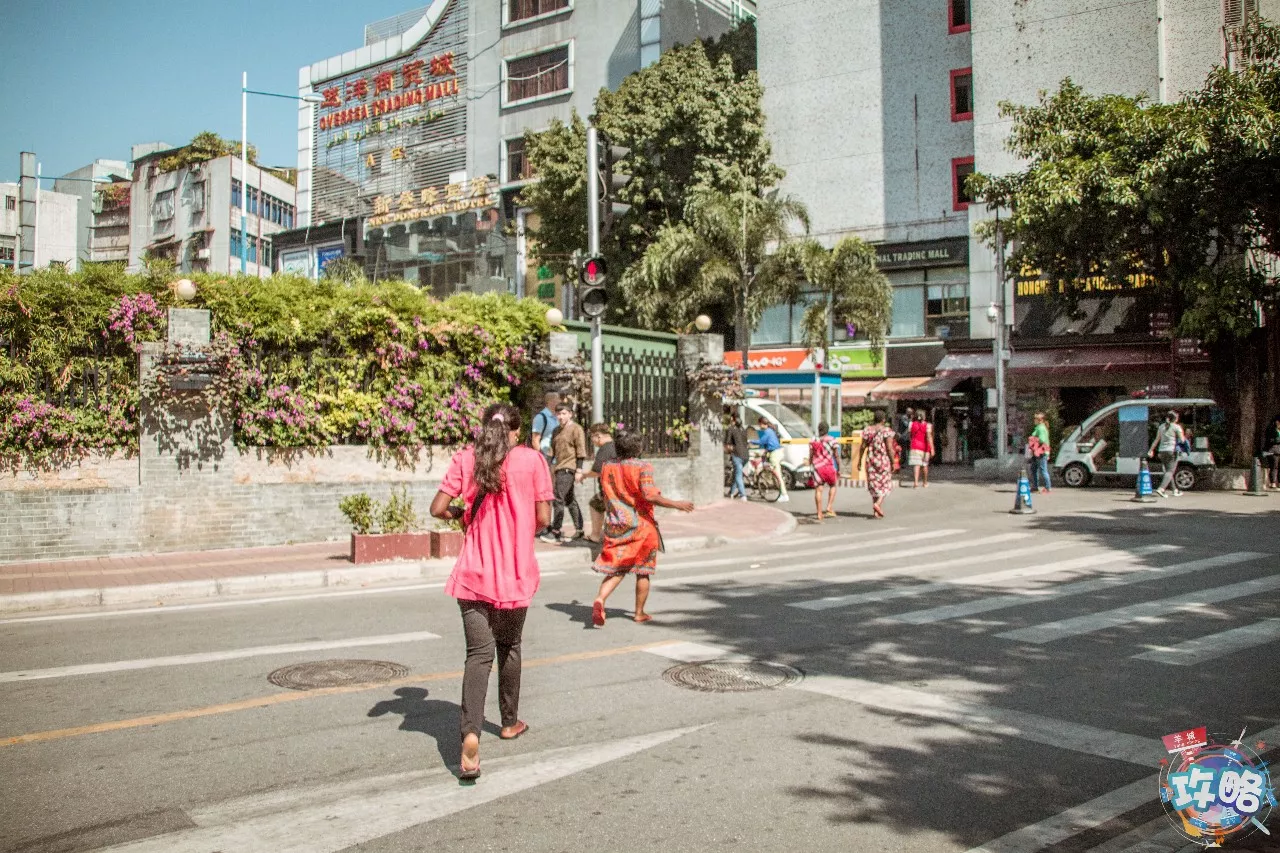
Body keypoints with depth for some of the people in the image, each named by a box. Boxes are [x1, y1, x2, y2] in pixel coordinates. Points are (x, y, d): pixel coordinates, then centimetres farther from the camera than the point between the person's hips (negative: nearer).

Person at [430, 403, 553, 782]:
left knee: (479, 654, -2)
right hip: (516, 574, 0)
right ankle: (510, 721, 36)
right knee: (509, 647, 20)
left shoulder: (465, 458, 1)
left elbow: (438, 508, -5)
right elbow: (543, 518, -4)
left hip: (474, 574, 0)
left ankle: (470, 734, -22)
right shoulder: (532, 459, -3)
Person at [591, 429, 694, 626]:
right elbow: (650, 496, -23)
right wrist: (676, 504, -15)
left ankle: (599, 599, -17)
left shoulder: (608, 468, 3)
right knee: (642, 571, 12)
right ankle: (639, 613, 19)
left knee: (616, 569, 9)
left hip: (615, 526, 4)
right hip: (641, 525, -4)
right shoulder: (642, 467, -13)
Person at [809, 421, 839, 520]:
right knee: (832, 486, 20)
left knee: (818, 490, 1)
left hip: (817, 467, 1)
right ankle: (829, 507, 7)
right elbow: (837, 456, -1)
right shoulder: (832, 440, 0)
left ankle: (819, 513, -1)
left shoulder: (813, 441, 6)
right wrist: (838, 469, 6)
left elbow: (811, 456, 5)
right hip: (829, 467, -1)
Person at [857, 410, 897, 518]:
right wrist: (892, 462, -5)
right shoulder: (887, 431, -9)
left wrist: (860, 460, 11)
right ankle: (878, 503, -14)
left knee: (874, 484, 12)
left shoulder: (867, 430, 1)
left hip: (870, 460, 4)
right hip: (884, 460, -4)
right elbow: (889, 448, -12)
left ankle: (877, 511, 15)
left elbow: (863, 446, 2)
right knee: (885, 484, 10)